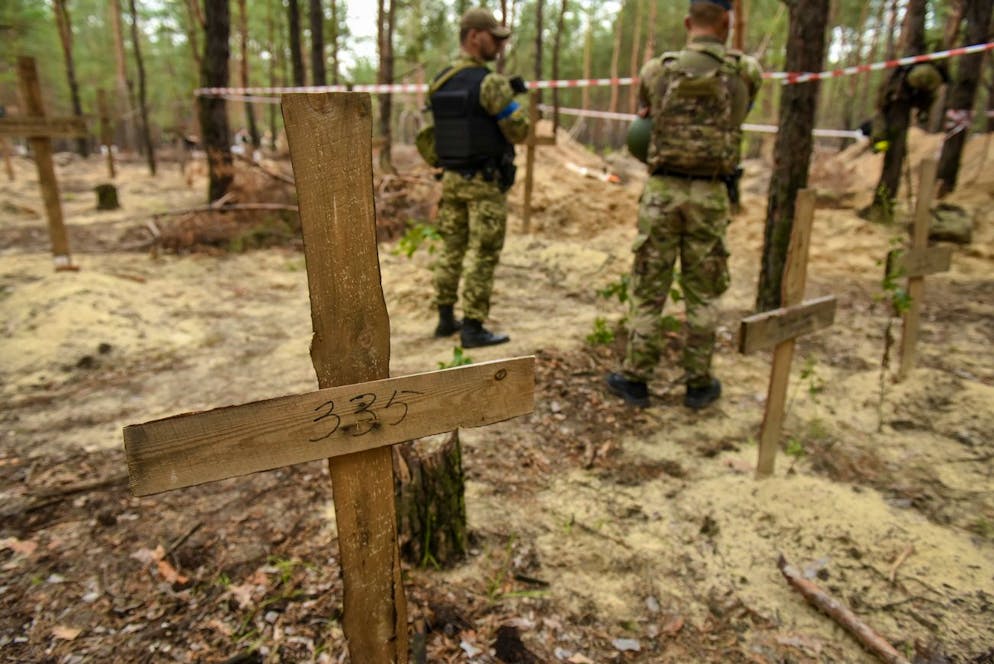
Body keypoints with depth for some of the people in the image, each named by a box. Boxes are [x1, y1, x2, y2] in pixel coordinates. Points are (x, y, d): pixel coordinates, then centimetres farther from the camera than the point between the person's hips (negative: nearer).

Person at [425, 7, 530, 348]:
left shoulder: (439, 83, 10)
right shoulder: (491, 82, -14)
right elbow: (519, 131, -11)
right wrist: (512, 100, 8)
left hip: (451, 178, 7)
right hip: (485, 182, -7)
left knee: (451, 249, 14)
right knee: (483, 255, -2)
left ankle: (446, 319, 22)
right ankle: (473, 328, 2)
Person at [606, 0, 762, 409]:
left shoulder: (656, 70, 0)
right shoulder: (747, 72, 1)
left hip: (662, 191, 0)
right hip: (709, 196, 1)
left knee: (648, 290, 6)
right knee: (702, 294, 10)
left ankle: (635, 379, 12)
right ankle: (698, 384, 18)